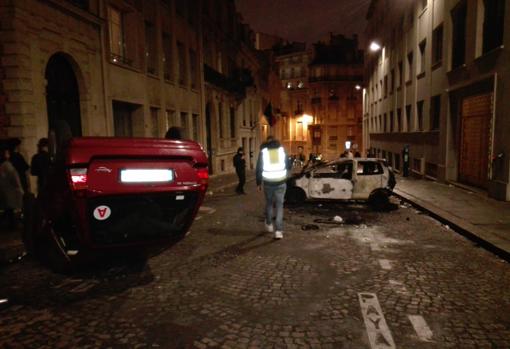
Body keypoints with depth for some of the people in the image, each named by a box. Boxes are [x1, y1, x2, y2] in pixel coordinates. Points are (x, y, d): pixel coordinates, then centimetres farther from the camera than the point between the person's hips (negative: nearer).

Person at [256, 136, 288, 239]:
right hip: (280, 182, 0)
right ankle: (278, 230, -3)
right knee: (279, 205, 5)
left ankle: (269, 225, 34)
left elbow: (259, 168, -1)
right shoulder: (282, 149, 4)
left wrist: (258, 183, 7)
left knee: (269, 203, 20)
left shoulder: (263, 151, -2)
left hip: (268, 182, 0)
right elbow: (287, 165, 11)